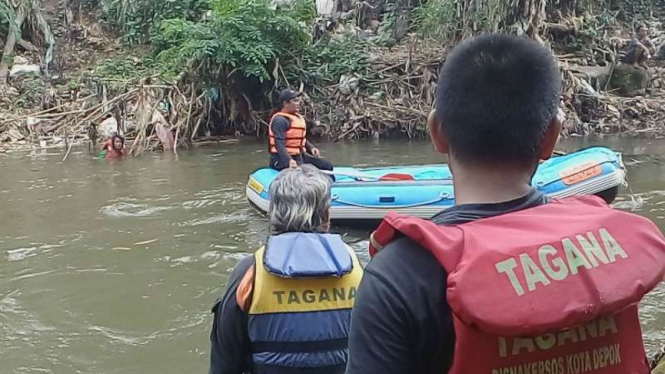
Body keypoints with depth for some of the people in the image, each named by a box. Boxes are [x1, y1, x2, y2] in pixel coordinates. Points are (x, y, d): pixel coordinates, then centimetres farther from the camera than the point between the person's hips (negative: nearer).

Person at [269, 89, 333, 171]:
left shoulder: (298, 118, 16)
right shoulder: (280, 120, -15)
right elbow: (279, 144, -26)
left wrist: (311, 148, 5)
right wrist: (289, 160, -39)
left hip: (299, 157, 10)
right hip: (283, 159, -10)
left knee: (327, 166, 6)